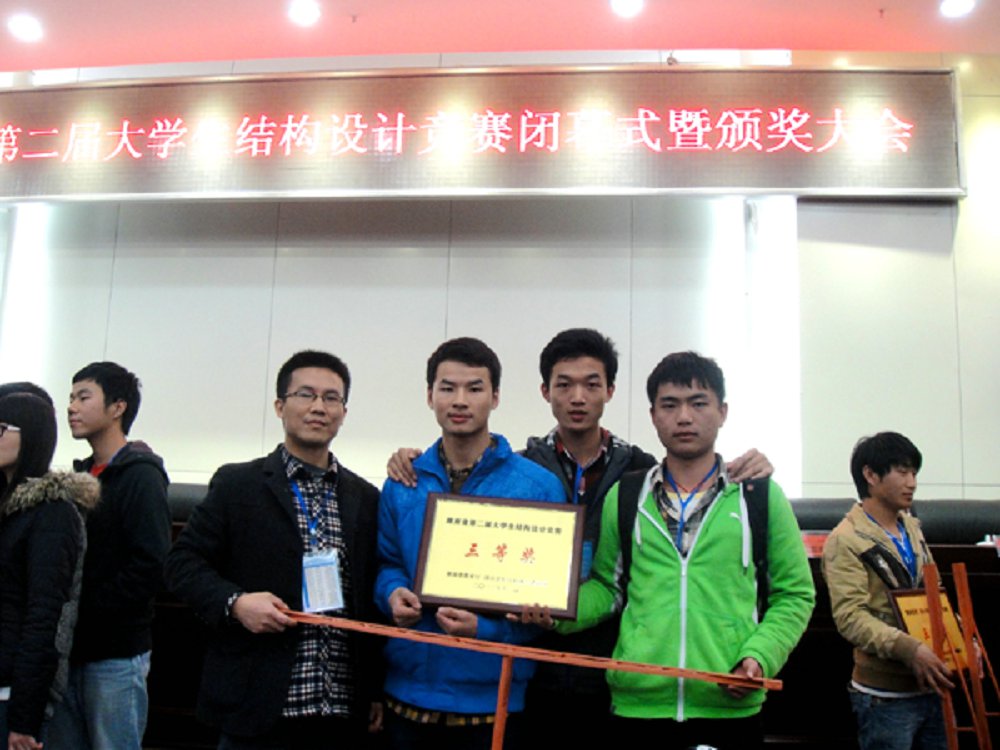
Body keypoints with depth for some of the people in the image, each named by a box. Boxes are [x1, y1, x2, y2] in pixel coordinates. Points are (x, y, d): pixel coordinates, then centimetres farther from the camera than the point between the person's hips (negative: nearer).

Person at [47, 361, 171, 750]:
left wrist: (85, 613, -16)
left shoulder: (141, 475, -9)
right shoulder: (81, 475, 15)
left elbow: (151, 567, -18)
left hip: (116, 655, -7)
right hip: (71, 649, 7)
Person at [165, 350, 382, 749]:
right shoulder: (237, 484, 2)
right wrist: (234, 602, -16)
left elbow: (373, 600, 12)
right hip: (257, 702, -2)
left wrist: (376, 690, 10)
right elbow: (183, 562, 1)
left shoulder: (366, 498, 10)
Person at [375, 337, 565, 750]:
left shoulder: (538, 485, -6)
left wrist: (486, 626, -18)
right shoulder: (402, 484, 4)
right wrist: (394, 594, -7)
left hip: (491, 698, -3)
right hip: (407, 693, 3)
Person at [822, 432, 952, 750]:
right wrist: (910, 649, -30)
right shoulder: (846, 540, -13)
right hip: (885, 697, -7)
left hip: (932, 688, 7)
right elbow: (850, 617, -21)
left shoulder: (912, 528, 12)